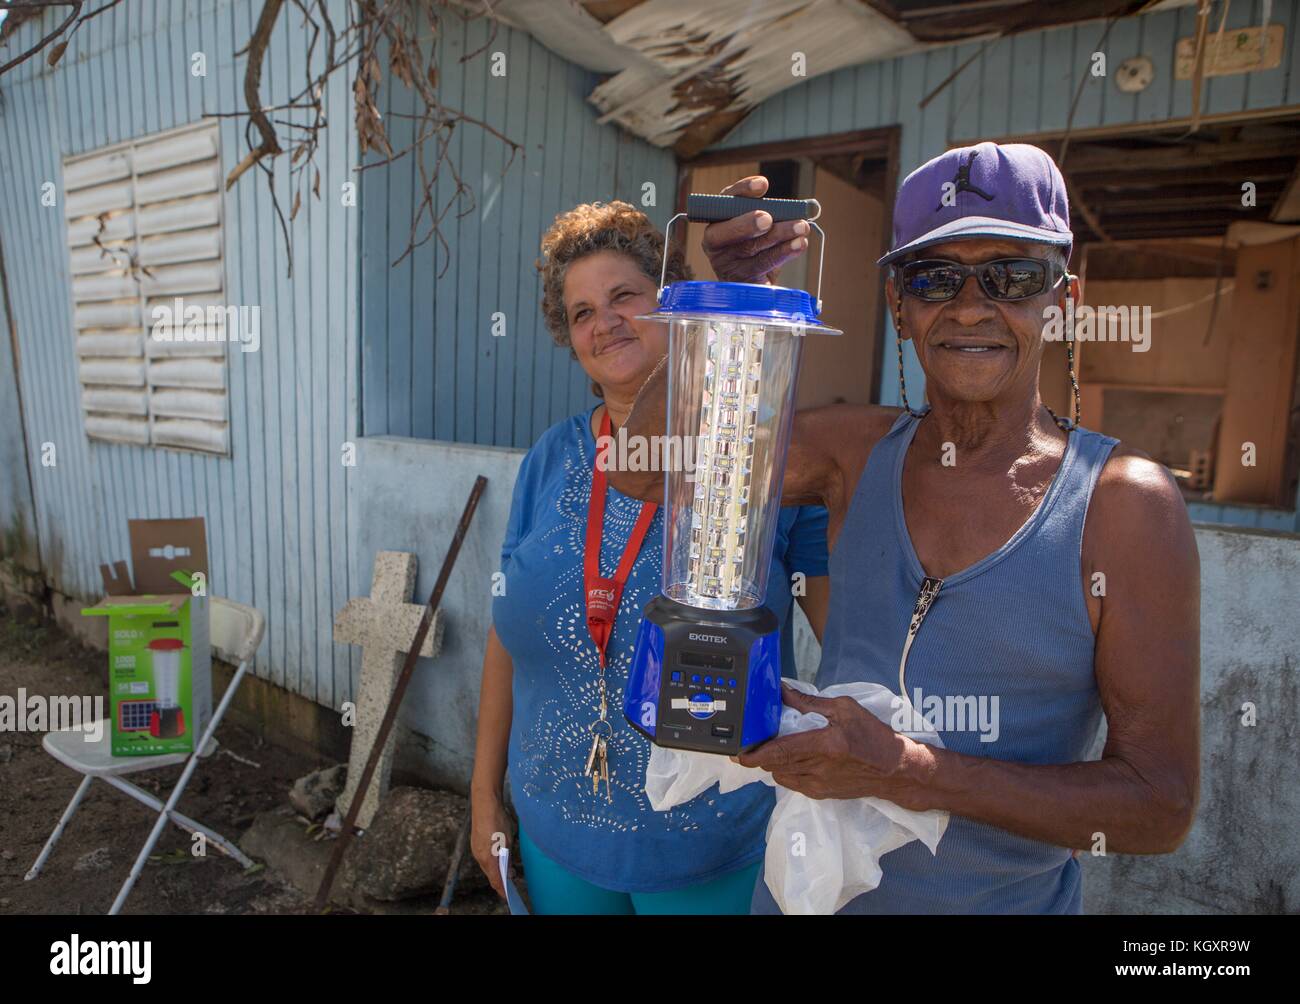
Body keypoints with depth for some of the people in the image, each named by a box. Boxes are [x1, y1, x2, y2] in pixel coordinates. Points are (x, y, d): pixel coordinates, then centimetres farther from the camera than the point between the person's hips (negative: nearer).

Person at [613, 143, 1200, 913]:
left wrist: (907, 773, -26)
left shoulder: (1124, 503, -16)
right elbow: (645, 470, -12)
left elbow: (1161, 806, -16)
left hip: (1010, 896, -2)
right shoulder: (858, 451, -8)